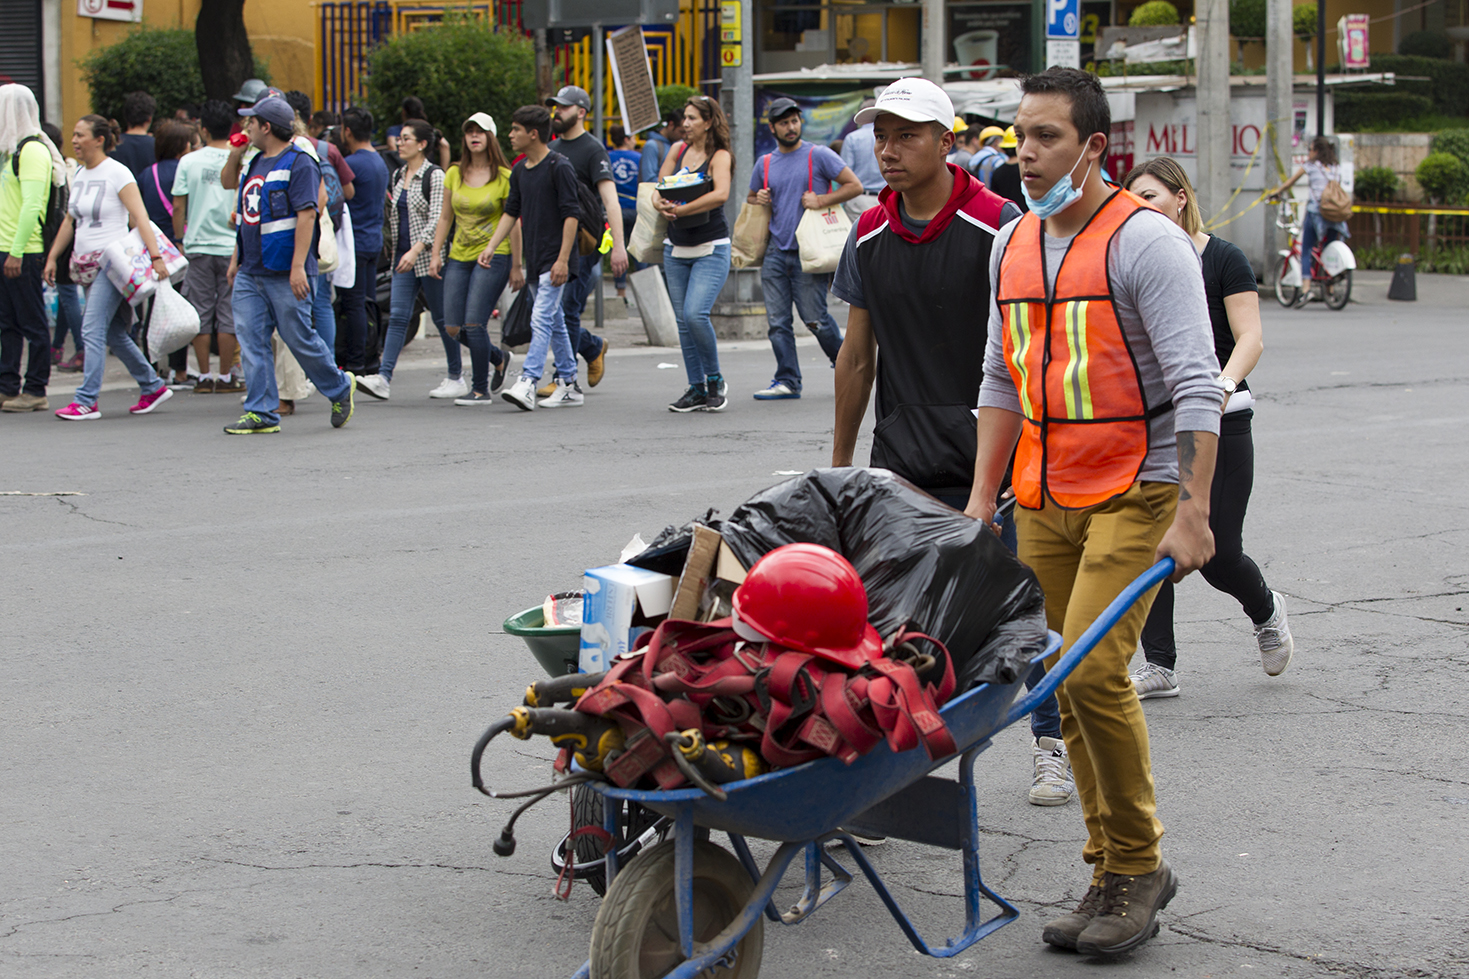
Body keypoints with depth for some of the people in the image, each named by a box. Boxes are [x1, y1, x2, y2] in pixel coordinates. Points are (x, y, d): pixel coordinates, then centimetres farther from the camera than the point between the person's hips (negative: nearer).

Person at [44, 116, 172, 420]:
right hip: (87, 264, 8)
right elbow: (70, 221, 21)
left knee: (93, 330, -14)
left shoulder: (117, 173, -9)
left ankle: (86, 401, -14)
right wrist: (52, 257, 17)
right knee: (114, 334, 10)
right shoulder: (79, 175, 13)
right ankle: (153, 387, 21)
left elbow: (140, 218, -17)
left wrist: (155, 256, -25)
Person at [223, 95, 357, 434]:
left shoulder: (299, 163, -11)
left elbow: (306, 215, -18)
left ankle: (339, 389, 21)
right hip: (250, 273, 8)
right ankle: (262, 413, 3)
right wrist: (237, 258, 21)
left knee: (300, 339, -1)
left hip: (284, 275, -8)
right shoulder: (254, 164, 16)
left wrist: (298, 267, -23)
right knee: (251, 341, 1)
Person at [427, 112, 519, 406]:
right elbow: (445, 218, 13)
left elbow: (513, 224, -3)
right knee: (453, 327, 0)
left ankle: (481, 389, 0)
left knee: (474, 323, -14)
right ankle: (499, 357, 26)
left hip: (493, 256, -5)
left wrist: (516, 266, -4)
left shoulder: (503, 176, -4)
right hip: (459, 257, 5)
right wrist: (436, 254, 5)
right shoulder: (454, 174, 9)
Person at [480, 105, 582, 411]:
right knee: (555, 323, 12)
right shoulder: (520, 171, 13)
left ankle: (527, 384, -23)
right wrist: (491, 246, 4)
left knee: (541, 320, -16)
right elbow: (511, 212, 16)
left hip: (555, 259, -8)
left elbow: (571, 214, -14)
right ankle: (569, 386, 18)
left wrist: (563, 259, -19)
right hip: (533, 259, 8)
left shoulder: (559, 167, -12)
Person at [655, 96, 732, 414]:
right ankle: (697, 389, 14)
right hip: (676, 248, 6)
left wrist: (683, 209, -29)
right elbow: (660, 188, 5)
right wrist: (660, 204, -18)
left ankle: (715, 380, 1)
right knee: (683, 320, 5)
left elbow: (721, 194, -24)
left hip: (711, 249, -6)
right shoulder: (678, 150, 8)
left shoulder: (719, 155, -8)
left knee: (695, 313, -18)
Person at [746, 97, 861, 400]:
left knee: (814, 318, -4)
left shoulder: (819, 156, 0)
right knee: (778, 321, 0)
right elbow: (750, 198, 27)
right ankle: (787, 381, 4)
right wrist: (759, 200, 4)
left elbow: (854, 186, -3)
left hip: (808, 251, -5)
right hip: (775, 251, 5)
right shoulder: (765, 164, 14)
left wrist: (820, 201, -13)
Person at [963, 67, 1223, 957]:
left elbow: (1196, 387, -15)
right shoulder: (1013, 246, 12)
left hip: (1136, 490, -7)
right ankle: (1114, 874, 15)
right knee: (1066, 682, 6)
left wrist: (1193, 512, -20)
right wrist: (983, 496, 13)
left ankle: (1139, 863, -1)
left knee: (1093, 668, -17)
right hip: (1044, 497, 7)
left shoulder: (1146, 242, -11)